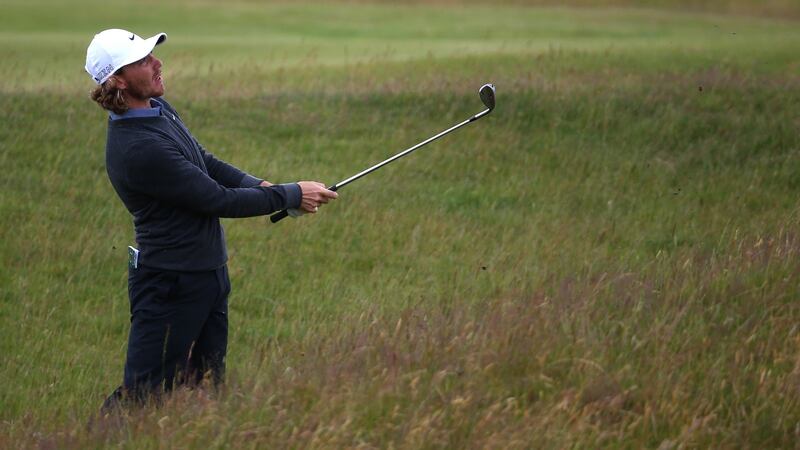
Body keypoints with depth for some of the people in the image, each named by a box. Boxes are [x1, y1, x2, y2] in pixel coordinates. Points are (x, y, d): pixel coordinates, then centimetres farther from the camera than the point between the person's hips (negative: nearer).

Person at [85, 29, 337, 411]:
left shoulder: (158, 108, 5)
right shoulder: (137, 147, -26)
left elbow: (206, 163, 17)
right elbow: (218, 200, -21)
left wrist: (260, 186, 0)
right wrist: (291, 196, -12)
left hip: (208, 274, 10)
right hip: (170, 284, -10)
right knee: (142, 394, -5)